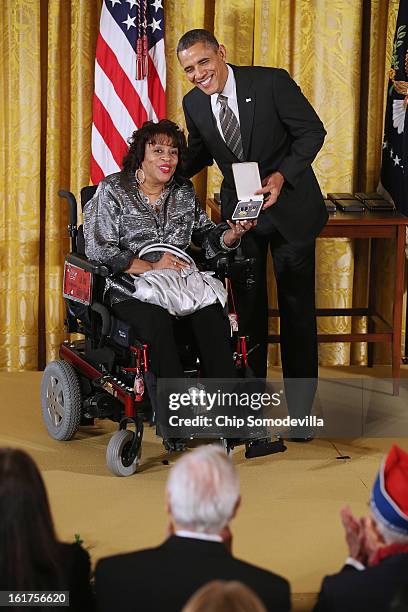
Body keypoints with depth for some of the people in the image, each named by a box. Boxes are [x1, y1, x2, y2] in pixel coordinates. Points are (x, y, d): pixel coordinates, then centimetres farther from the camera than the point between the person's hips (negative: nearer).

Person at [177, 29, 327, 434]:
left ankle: (300, 407, 12)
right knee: (248, 306, 10)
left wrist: (282, 176, -26)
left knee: (297, 306, 3)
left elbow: (312, 131, -13)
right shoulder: (193, 103, -3)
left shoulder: (271, 82, -19)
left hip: (289, 205, -4)